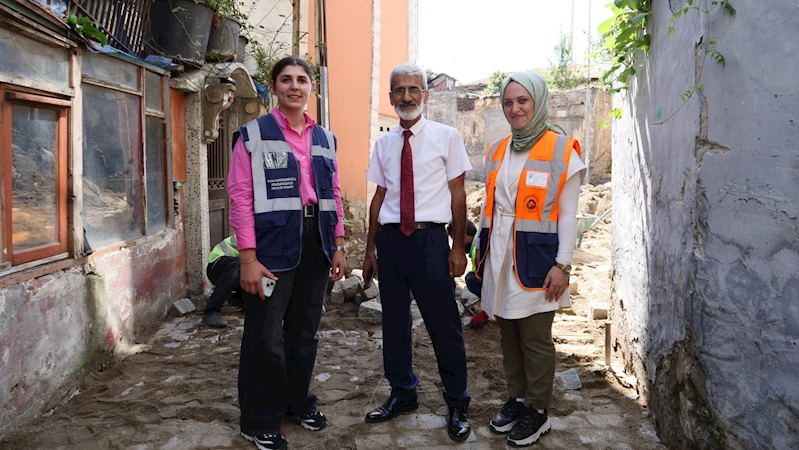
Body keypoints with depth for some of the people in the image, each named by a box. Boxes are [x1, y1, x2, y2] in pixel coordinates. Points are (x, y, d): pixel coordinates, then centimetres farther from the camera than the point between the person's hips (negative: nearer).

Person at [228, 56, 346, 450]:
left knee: (305, 330, 14)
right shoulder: (254, 135, -3)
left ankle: (298, 401, 33)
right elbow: (241, 196, -9)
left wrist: (338, 246, 11)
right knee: (266, 335, 0)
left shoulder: (324, 138, 13)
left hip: (315, 242, 5)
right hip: (273, 241, -5)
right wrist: (248, 257, -15)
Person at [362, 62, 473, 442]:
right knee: (394, 321, 14)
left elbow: (457, 193, -1)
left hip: (430, 238, -4)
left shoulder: (447, 137, -1)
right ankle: (402, 394, 33)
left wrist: (458, 247, -5)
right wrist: (371, 247, 14)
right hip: (390, 237, 4)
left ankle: (457, 405, 20)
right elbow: (380, 196, 14)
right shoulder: (384, 144, 10)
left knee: (443, 323, 1)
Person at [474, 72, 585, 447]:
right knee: (508, 336, 13)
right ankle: (517, 399, 28)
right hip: (499, 256, 5)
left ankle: (538, 411, 18)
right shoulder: (496, 152, 11)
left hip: (535, 257, -5)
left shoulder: (561, 150, -6)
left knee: (535, 339, 2)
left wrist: (562, 264, -12)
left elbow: (567, 214, -7)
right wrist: (481, 251, 14)